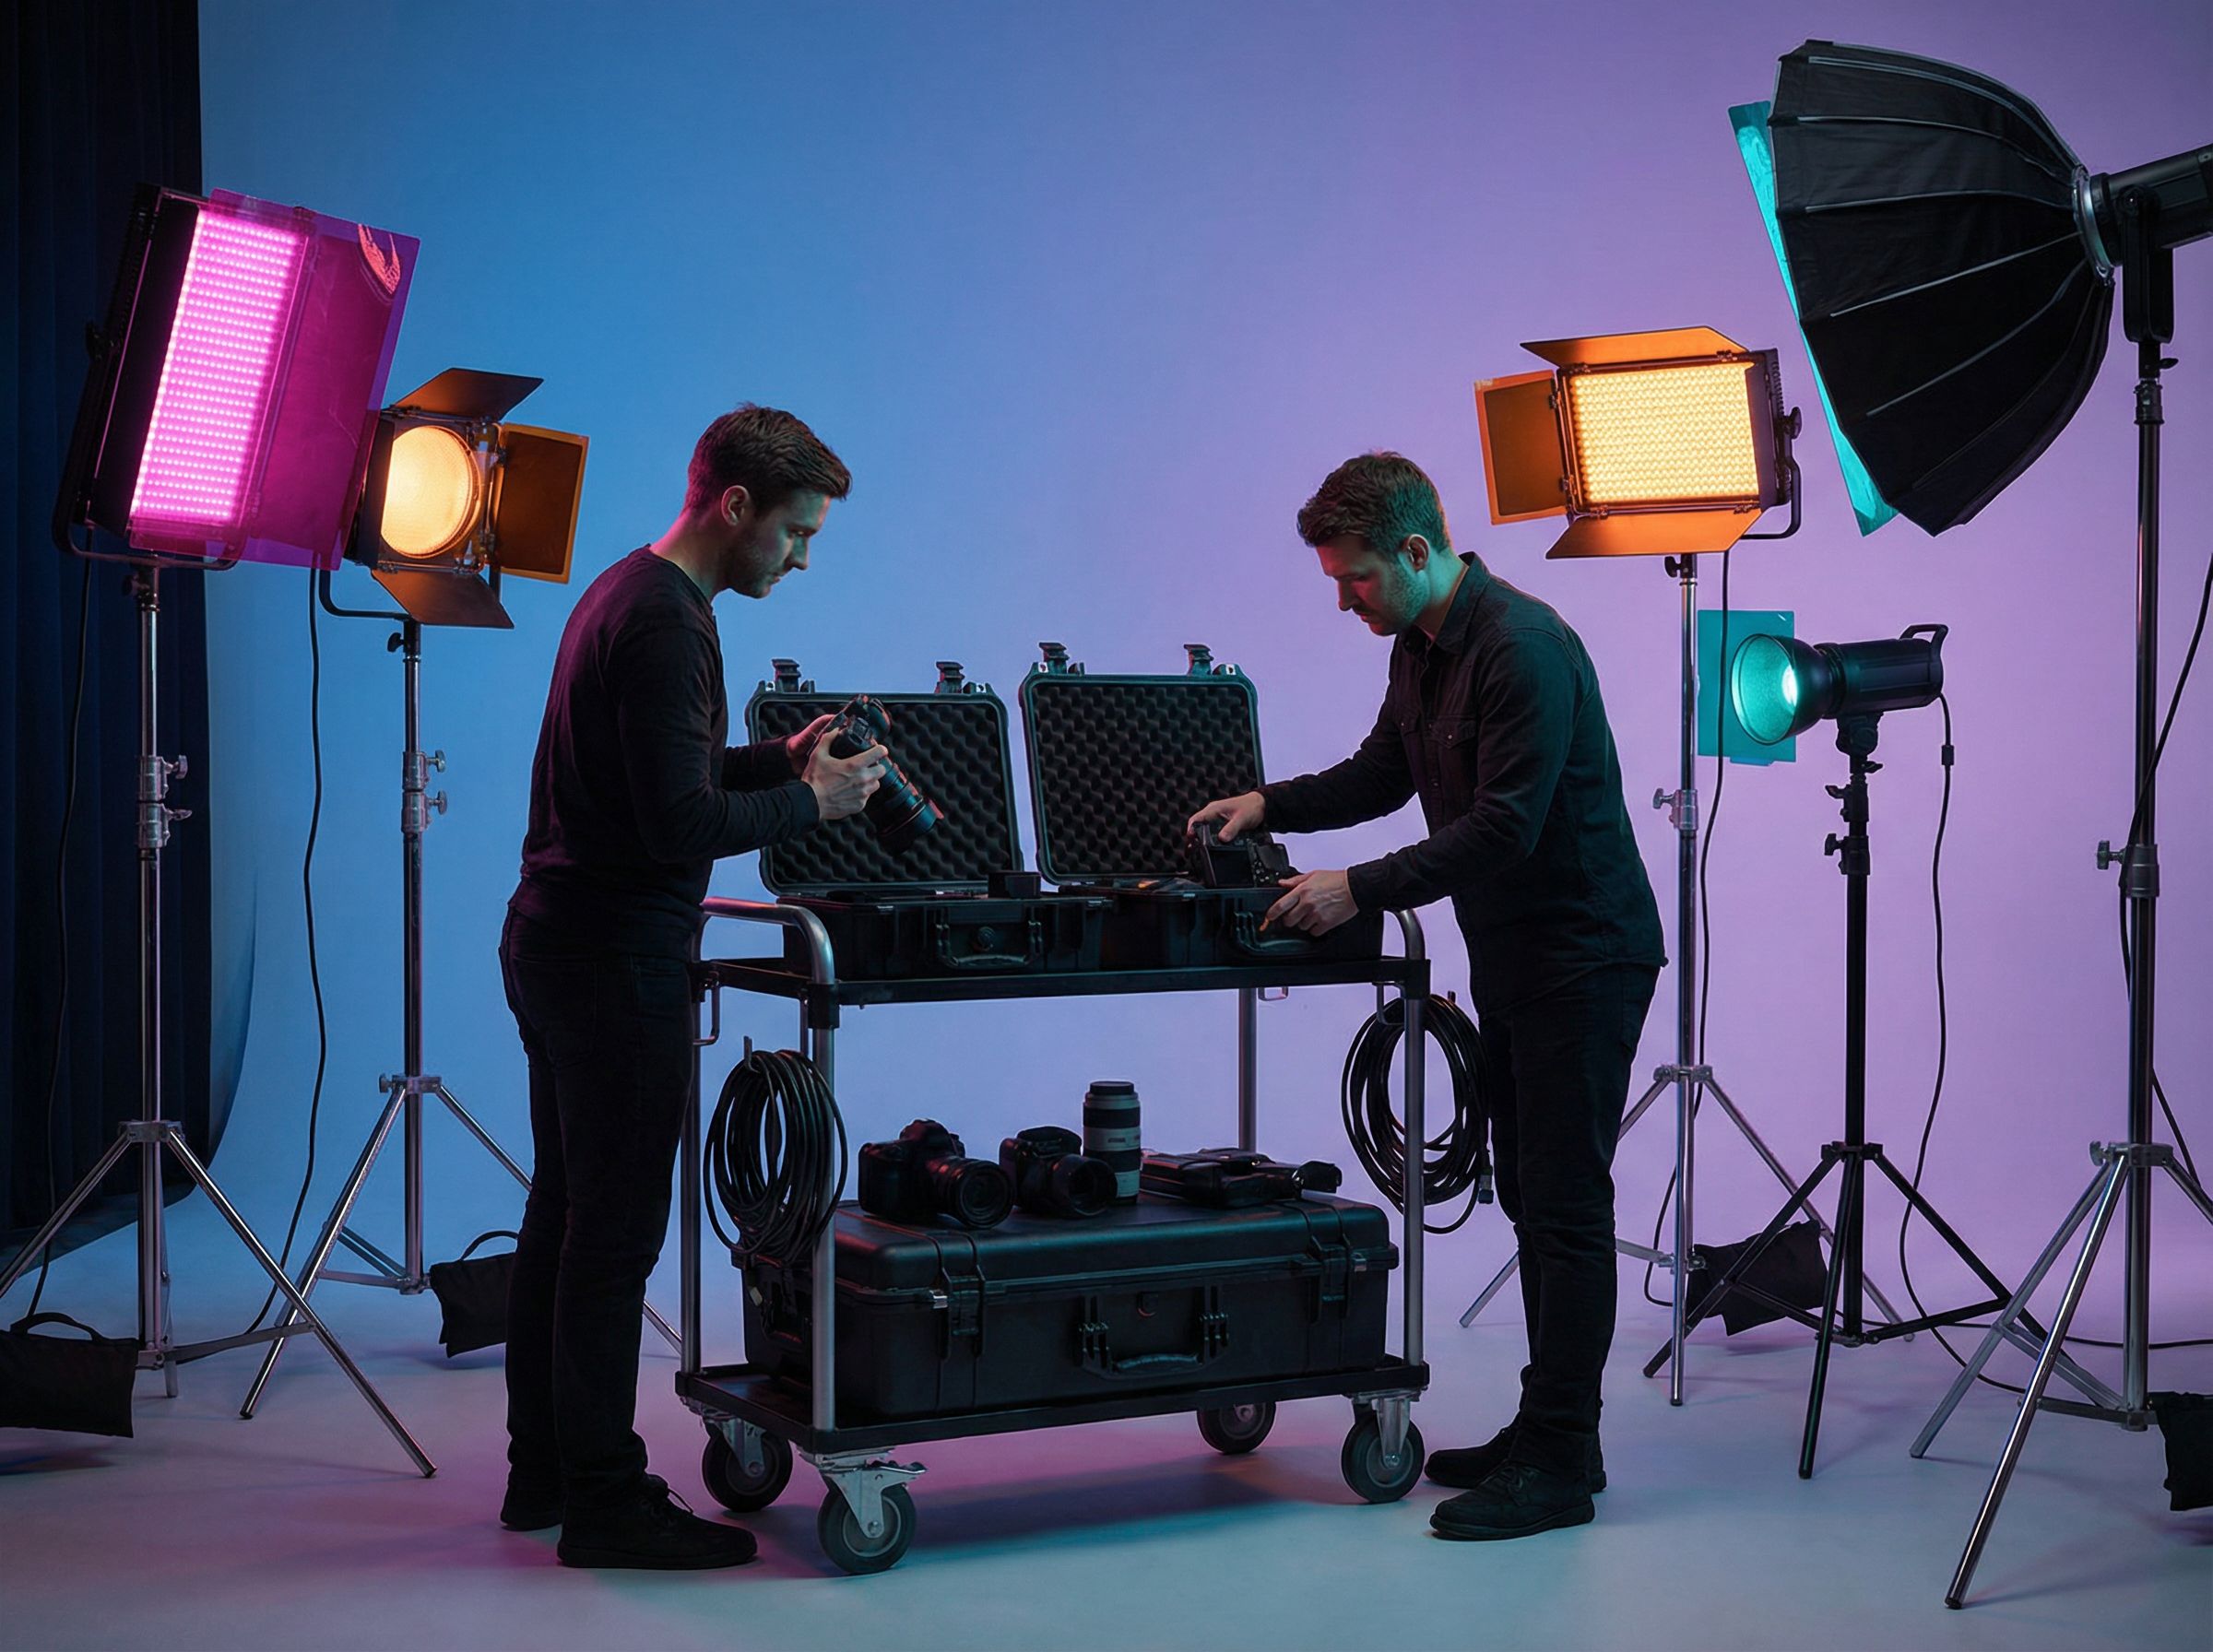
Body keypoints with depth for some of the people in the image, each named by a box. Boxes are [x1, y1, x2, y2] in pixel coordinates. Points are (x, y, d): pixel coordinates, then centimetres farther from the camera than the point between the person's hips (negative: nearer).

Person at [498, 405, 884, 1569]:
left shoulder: (625, 594, 14)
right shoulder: (664, 622, -19)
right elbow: (680, 826, -24)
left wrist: (777, 762, 13)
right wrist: (808, 803, -11)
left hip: (556, 948, 11)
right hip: (618, 964, -11)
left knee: (565, 1212, 15)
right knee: (615, 1231, -4)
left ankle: (543, 1473, 24)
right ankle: (605, 1503, 5)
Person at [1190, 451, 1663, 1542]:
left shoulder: (1521, 648, -21)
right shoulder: (1420, 647, 9)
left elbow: (1503, 827, -25)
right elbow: (1384, 773, 21)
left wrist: (1359, 891, -24)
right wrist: (1271, 805, 7)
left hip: (1583, 955, -10)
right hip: (1510, 956, 10)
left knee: (1564, 1204, -6)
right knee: (1528, 1196, 13)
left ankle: (1561, 1463, 0)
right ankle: (1544, 1430, 22)